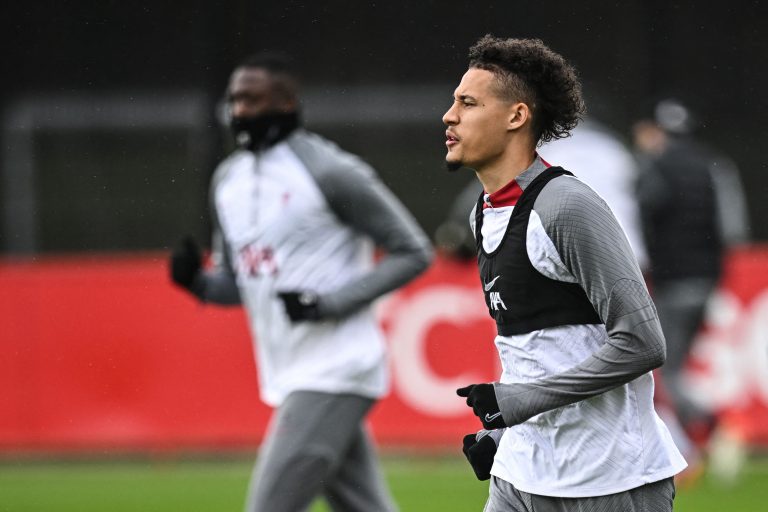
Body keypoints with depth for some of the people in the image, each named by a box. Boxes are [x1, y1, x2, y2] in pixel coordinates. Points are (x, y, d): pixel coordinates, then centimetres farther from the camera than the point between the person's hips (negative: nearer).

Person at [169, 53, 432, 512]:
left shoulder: (330, 172, -11)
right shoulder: (229, 178, 12)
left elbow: (413, 252, -9)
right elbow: (235, 283, 20)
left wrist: (328, 303, -18)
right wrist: (196, 281, -3)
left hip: (334, 371, -8)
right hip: (290, 378, 8)